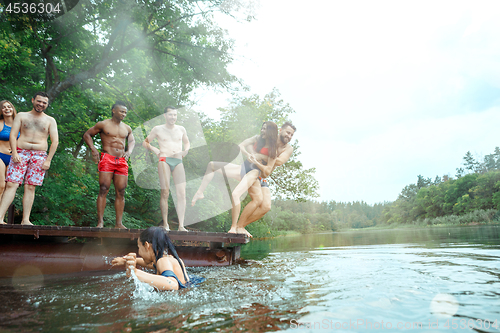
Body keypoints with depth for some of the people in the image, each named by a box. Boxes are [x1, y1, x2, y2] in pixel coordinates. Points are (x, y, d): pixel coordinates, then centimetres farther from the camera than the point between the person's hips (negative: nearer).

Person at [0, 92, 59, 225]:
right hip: (21, 153, 0)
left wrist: (48, 160, -4)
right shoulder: (21, 116, 14)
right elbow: (13, 135, 6)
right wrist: (14, 152, -8)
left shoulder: (50, 121, 13)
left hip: (39, 155, 0)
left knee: (30, 187, -4)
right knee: (11, 184, -10)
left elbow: (55, 141, 5)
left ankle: (25, 220, -4)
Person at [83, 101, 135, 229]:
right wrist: (93, 149, -3)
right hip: (107, 159, -4)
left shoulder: (127, 128, 19)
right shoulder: (103, 124, 6)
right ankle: (100, 222, -7)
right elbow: (87, 135, 11)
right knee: (103, 190, -10)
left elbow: (132, 141, 31)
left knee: (121, 193, 0)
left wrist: (129, 151, 10)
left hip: (122, 161, 4)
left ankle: (119, 223, 3)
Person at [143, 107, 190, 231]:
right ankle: (165, 224, 2)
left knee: (182, 194, -9)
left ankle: (181, 225, -9)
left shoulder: (181, 129, 20)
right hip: (164, 160, -2)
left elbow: (187, 142, 35)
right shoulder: (158, 129, 12)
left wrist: (185, 151, 13)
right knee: (165, 193, -7)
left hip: (178, 162, 2)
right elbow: (145, 142, 19)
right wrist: (153, 149, 0)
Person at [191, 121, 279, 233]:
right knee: (212, 165, 4)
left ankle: (234, 227, -21)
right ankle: (200, 193, 4)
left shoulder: (273, 150, -4)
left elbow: (267, 170, -8)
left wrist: (255, 161, -18)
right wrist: (248, 154, -7)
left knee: (235, 194, -32)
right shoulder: (257, 139, 12)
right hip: (243, 168, 8)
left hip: (253, 172, -8)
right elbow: (241, 146, 11)